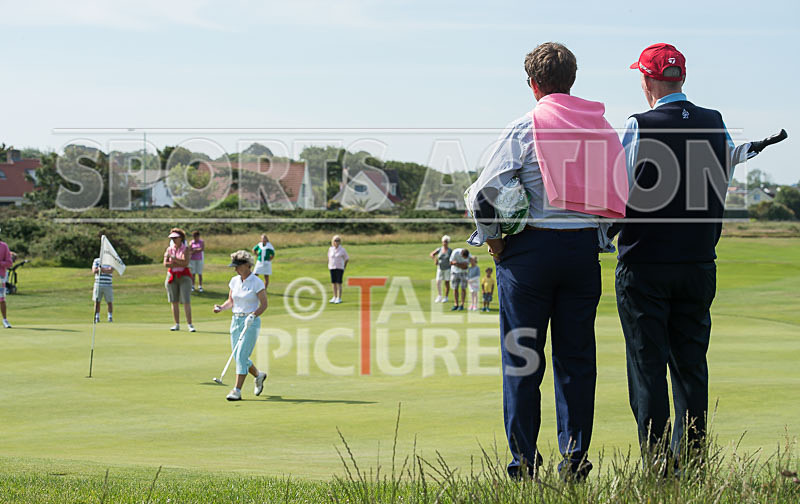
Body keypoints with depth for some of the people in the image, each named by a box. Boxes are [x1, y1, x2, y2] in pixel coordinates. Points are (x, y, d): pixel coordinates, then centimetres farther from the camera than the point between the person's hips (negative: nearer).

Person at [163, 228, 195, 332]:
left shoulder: (185, 249, -2)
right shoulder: (169, 249, 7)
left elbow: (185, 262, -16)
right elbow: (165, 264, -4)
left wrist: (173, 258, -21)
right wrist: (179, 264, -12)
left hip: (184, 277, -4)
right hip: (172, 276, 4)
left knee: (186, 302, -10)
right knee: (174, 302, 4)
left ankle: (190, 325, -9)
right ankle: (177, 324, 9)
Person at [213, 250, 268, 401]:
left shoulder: (257, 282, -10)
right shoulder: (234, 281, 8)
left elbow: (264, 304, -8)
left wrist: (253, 316, -22)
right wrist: (221, 307, -4)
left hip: (251, 322, -7)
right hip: (236, 320, 7)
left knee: (241, 356, -13)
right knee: (238, 357, 9)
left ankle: (237, 391, -11)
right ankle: (258, 375, 34)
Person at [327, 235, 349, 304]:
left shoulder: (342, 250, -5)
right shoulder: (330, 249, 5)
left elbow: (347, 259, 3)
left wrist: (344, 267, 2)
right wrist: (329, 265, 14)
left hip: (339, 268, -4)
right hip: (332, 268, 4)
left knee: (339, 283, -7)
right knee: (333, 283, 7)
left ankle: (339, 298, -6)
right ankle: (335, 297, 16)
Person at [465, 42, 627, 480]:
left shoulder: (524, 128, -6)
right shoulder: (601, 127, 8)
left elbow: (484, 193, -11)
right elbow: (621, 194, 8)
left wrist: (493, 242, 1)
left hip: (531, 248, -4)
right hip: (585, 248, 4)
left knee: (522, 359, 3)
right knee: (577, 357, 9)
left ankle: (524, 460, 3)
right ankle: (575, 455, 6)